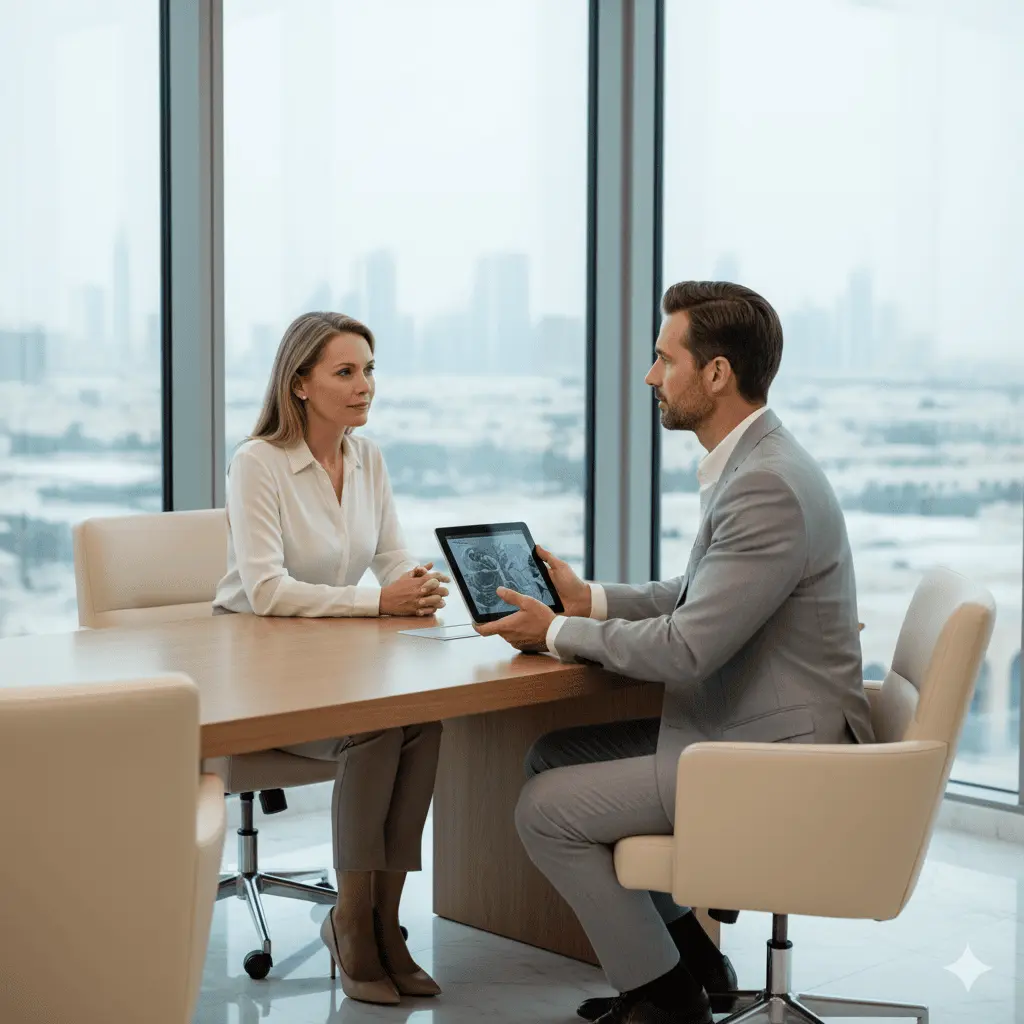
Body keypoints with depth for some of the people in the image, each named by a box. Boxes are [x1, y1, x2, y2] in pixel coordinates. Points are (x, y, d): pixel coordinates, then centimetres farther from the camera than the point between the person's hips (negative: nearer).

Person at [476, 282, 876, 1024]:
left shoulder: (769, 487, -25)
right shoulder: (752, 463, 7)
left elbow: (683, 650, -26)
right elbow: (698, 598, 18)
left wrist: (558, 633, -11)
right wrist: (590, 598, 7)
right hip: (738, 727, 10)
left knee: (546, 810, -8)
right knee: (552, 757, 15)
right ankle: (683, 946, 23)